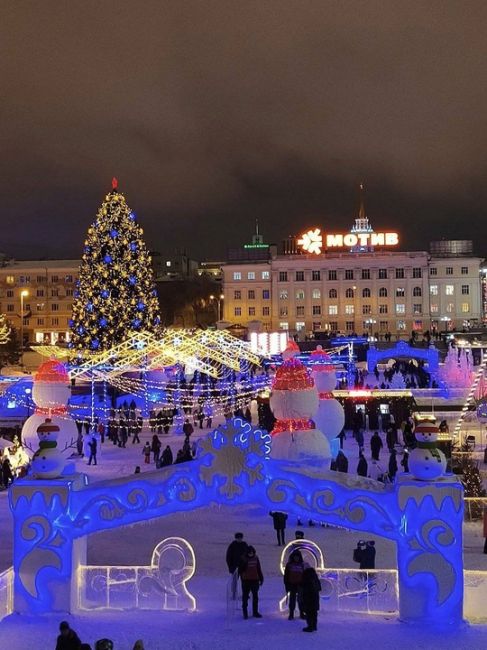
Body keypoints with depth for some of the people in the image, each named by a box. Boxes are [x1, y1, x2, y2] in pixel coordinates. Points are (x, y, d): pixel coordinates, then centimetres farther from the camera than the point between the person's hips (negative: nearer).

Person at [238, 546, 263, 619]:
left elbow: (259, 570, 11)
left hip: (255, 580, 4)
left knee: (255, 597, 12)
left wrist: (261, 579, 13)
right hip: (246, 580, -4)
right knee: (245, 597, 3)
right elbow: (240, 570, -7)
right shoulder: (243, 559, -7)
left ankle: (255, 612, 24)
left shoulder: (256, 558, 5)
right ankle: (245, 613, 12)